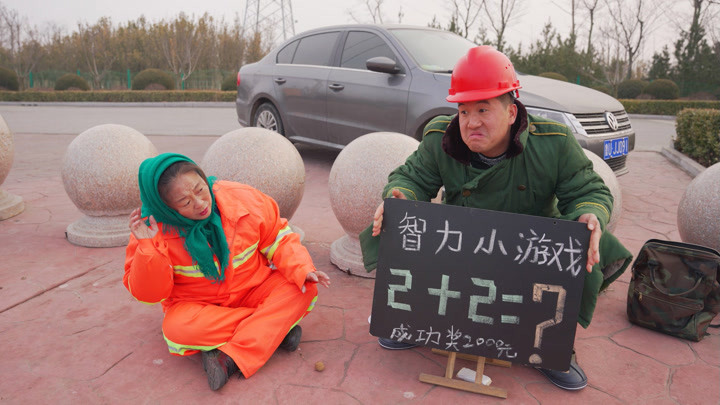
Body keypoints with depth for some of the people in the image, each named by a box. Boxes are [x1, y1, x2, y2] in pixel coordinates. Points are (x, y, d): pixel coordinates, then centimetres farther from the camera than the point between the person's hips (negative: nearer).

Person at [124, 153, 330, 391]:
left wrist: (301, 269, -22)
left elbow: (278, 240, -5)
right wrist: (147, 247, -30)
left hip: (253, 292, 2)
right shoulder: (153, 229, -16)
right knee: (177, 328, -34)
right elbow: (148, 294, -14)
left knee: (304, 287, -20)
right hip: (197, 307, -1)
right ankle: (276, 326, -17)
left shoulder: (242, 198, -15)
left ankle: (230, 360, -26)